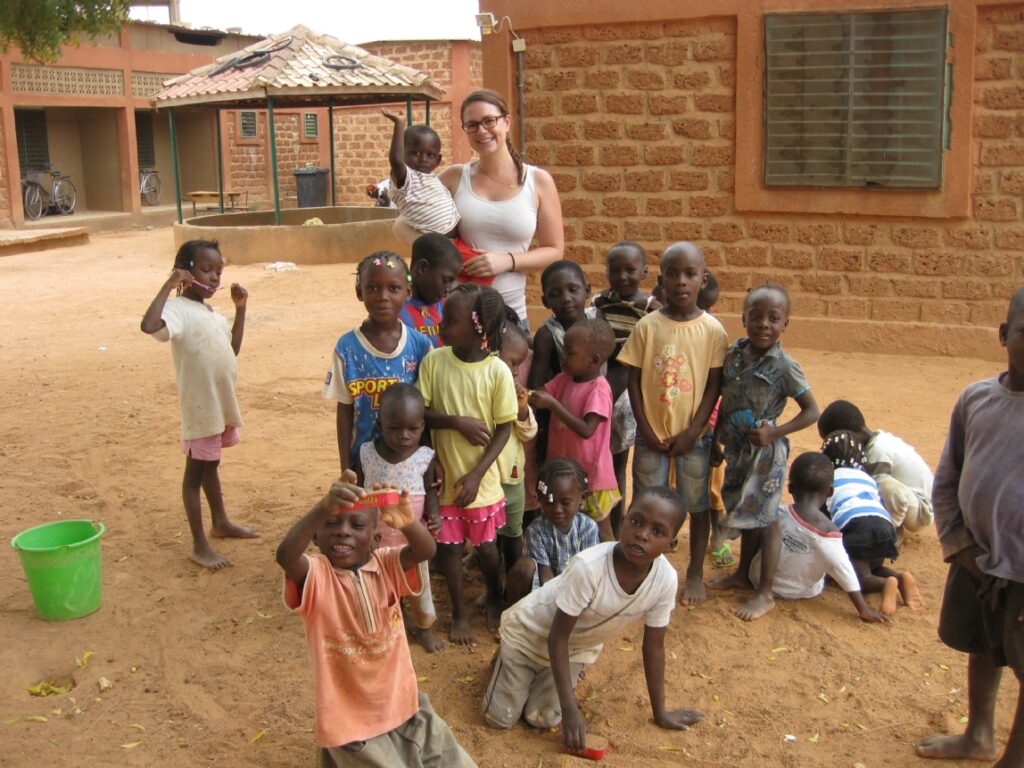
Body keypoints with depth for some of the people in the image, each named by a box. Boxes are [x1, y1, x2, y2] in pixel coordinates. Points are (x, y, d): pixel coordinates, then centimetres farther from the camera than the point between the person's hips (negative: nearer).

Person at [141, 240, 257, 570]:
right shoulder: (179, 309, -17)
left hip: (222, 403, 9)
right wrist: (169, 284, -31)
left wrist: (240, 308, 13)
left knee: (211, 465, 24)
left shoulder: (211, 313, 11)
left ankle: (221, 522, 40)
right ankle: (200, 546, 9)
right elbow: (149, 325, -38)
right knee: (196, 471, 2)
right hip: (200, 406, -9)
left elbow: (232, 349, 19)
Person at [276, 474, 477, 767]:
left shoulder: (385, 564, -4)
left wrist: (407, 522, -46)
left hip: (403, 705, 4)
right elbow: (285, 556, -36)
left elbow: (425, 551, -23)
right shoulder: (315, 574, -14)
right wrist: (323, 509, -53)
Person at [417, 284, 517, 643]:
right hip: (443, 475, 1)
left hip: (480, 479, -1)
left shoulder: (498, 371, -16)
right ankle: (459, 613, 33)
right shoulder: (434, 361, -10)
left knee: (485, 545, 15)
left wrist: (476, 474, -15)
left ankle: (494, 601, 42)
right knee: (450, 546, 12)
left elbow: (504, 429, -10)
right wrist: (459, 422, -23)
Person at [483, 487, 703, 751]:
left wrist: (660, 713, -3)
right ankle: (507, 659, 26)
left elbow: (654, 647, -10)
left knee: (543, 720, -3)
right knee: (500, 718, -1)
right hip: (530, 631, -3)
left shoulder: (666, 580, -27)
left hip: (579, 646, 4)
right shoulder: (588, 566, -41)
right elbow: (558, 637, -28)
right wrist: (570, 709, -29)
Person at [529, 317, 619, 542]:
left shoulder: (599, 389, -21)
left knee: (601, 533, 8)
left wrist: (553, 404, -30)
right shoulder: (564, 379, 1)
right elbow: (540, 396, -2)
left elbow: (586, 430, -29)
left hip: (590, 474, -7)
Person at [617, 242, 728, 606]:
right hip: (651, 434, 0)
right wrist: (646, 430, -8)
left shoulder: (712, 330, -7)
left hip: (693, 436, 0)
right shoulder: (647, 326, -6)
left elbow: (714, 385, -5)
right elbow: (633, 380, -3)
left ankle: (695, 572, 27)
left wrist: (692, 432, -10)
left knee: (698, 505, 11)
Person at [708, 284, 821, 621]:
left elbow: (811, 411, -11)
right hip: (737, 447, 5)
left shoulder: (783, 366, -15)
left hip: (765, 451, -5)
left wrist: (774, 432, -20)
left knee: (765, 518, 4)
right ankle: (742, 574, 38)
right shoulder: (733, 354, 0)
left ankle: (765, 593, 14)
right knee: (745, 514, 20)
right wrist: (716, 438, 10)